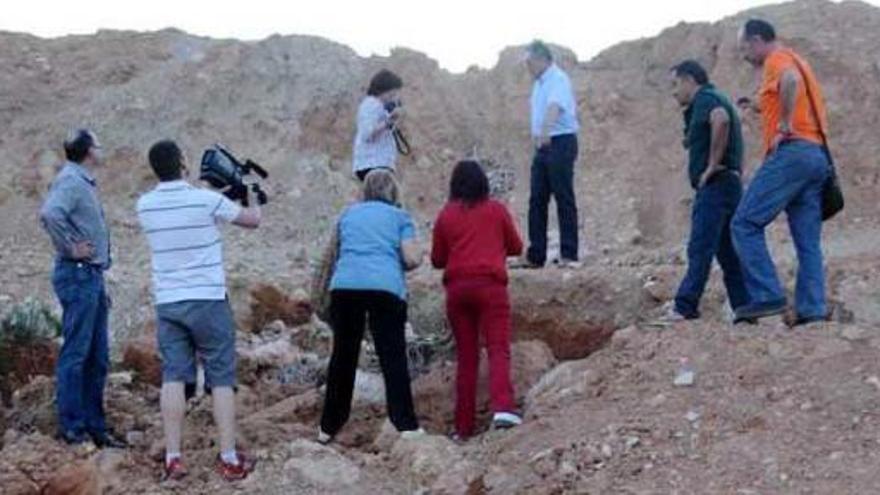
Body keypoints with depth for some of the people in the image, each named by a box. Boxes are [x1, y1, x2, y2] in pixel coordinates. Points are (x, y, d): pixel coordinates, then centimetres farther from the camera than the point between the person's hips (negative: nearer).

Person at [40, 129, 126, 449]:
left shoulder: (86, 183, 18)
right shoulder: (70, 181, -12)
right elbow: (49, 214, -30)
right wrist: (70, 248, -20)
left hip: (92, 276, 10)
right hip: (78, 275, -10)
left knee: (97, 358, 11)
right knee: (75, 355, -6)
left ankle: (94, 426, 16)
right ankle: (72, 428, -1)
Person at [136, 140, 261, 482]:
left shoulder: (145, 206, 2)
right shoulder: (207, 200, -11)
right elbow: (253, 220, 3)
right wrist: (251, 194, 22)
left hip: (167, 302, 4)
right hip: (208, 300, -3)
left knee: (173, 377, 4)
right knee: (221, 379, 2)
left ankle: (173, 459, 0)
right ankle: (229, 459, 2)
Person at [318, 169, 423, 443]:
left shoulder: (348, 214, 22)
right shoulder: (399, 217, 12)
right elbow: (412, 258, 2)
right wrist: (409, 261, 23)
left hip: (345, 285, 3)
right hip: (386, 287, -2)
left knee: (343, 356, 12)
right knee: (393, 356, 1)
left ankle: (329, 427, 17)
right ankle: (405, 424, -4)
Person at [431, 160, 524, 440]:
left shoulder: (446, 216, 8)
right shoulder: (497, 210, 6)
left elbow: (437, 260, 12)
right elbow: (516, 247, 14)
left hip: (457, 288, 2)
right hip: (490, 284, -2)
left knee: (466, 357, 7)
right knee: (498, 349, -10)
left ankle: (464, 427, 6)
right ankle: (502, 408, -33)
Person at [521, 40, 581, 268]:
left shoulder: (558, 80, -14)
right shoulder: (540, 83, 16)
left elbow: (555, 107, -32)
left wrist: (544, 132, -46)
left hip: (560, 143, -9)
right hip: (543, 146, 9)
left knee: (564, 200, -5)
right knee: (537, 200, 6)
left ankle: (569, 255, -2)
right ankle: (535, 256, 9)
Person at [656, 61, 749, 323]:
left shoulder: (705, 98, -7)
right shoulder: (717, 99, 24)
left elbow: (721, 120, -28)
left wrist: (712, 165, -22)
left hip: (714, 184, -10)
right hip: (729, 185, 10)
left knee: (700, 250, -12)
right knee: (729, 253, 10)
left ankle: (684, 308, -13)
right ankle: (744, 309, 10)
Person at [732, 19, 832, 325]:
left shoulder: (777, 59, -2)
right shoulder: (796, 62, 28)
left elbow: (791, 80, -26)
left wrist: (784, 126, -18)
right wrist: (764, 108, 21)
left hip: (791, 153, -10)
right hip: (817, 156, 10)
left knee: (745, 224, -9)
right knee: (808, 241, 4)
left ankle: (767, 297, -17)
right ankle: (812, 310, -2)